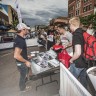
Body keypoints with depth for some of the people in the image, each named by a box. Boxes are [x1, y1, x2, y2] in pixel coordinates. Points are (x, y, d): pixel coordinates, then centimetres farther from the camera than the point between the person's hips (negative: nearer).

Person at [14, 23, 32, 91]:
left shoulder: (19, 38, 2)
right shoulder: (20, 40, -30)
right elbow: (16, 55, -36)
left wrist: (26, 56, 15)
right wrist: (26, 61, -24)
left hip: (23, 62, 9)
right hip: (22, 63, -9)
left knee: (25, 74, 30)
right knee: (23, 76, 15)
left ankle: (23, 84, 54)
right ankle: (23, 88, 41)